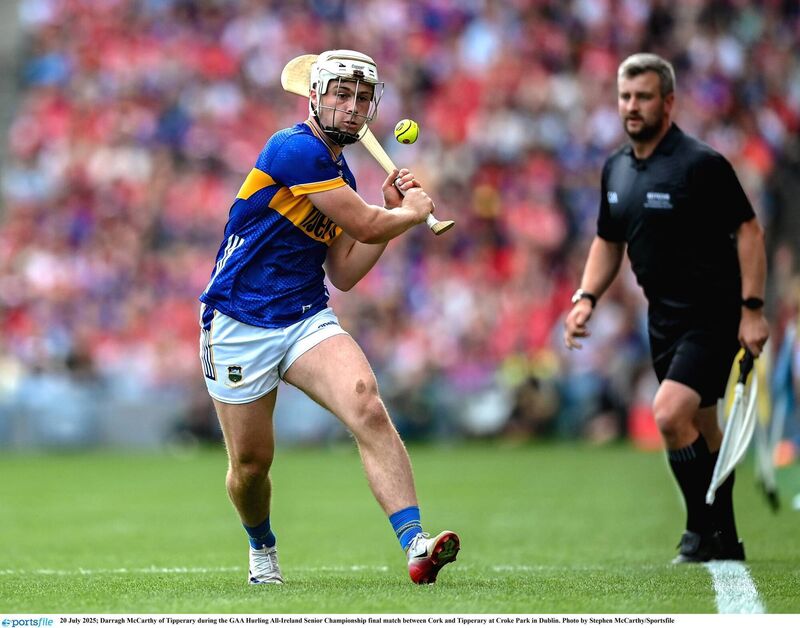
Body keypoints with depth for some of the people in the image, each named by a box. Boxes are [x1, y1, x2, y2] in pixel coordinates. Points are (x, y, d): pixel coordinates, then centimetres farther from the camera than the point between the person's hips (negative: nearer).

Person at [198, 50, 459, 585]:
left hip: (308, 319, 6)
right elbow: (368, 227, -15)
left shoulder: (340, 176, 12)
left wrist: (393, 209, 9)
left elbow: (343, 274, 14)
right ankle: (262, 547, 38)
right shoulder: (296, 149, -16)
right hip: (240, 325, -6)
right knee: (251, 463, 4)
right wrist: (414, 210, 4)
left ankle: (416, 546, -33)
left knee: (368, 406, -22)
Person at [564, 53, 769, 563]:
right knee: (702, 431, 14)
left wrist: (752, 309, -19)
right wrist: (587, 298, 4)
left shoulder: (702, 164, -15)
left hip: (713, 315, -8)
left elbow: (748, 230, -14)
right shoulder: (616, 169, 8)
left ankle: (706, 530, -8)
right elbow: (608, 241, 19)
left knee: (670, 414, -21)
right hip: (664, 317, 8)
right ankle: (724, 540, 23)